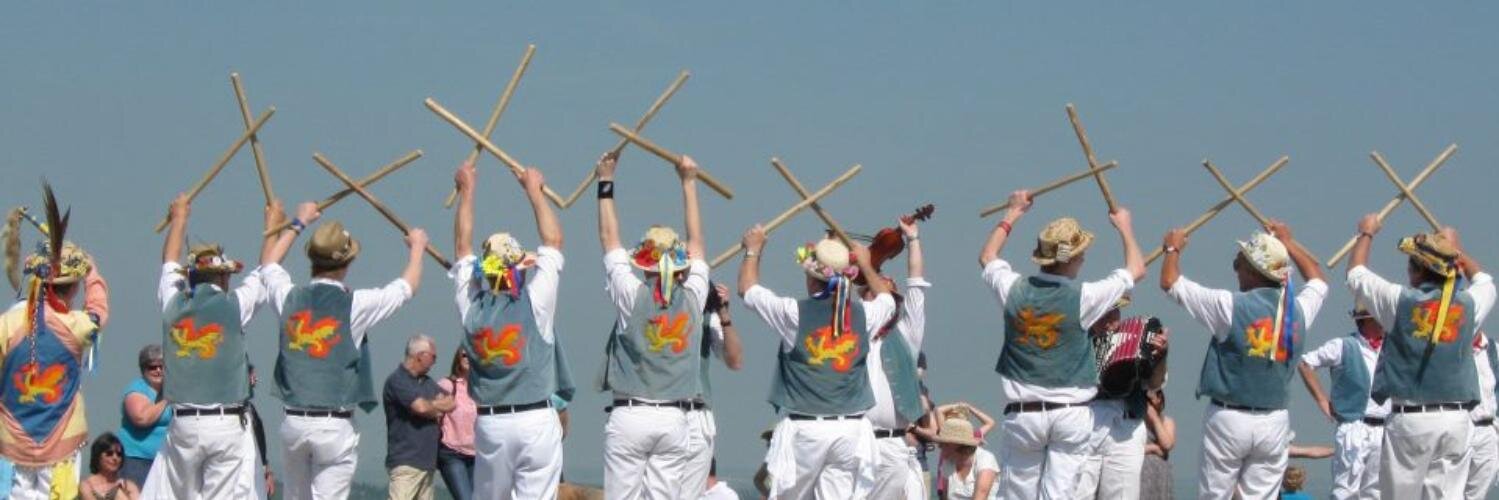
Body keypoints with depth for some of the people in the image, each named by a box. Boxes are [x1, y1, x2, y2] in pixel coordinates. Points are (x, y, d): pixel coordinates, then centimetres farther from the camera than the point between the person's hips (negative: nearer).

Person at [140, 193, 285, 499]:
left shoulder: (173, 304, 4)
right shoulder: (234, 305, -4)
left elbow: (170, 263, 25)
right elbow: (268, 267, 12)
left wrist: (179, 218, 42)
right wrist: (273, 225, 31)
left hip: (182, 425, 3)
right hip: (228, 425, -3)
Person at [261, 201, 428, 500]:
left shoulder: (290, 298, 4)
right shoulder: (355, 305, -7)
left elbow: (269, 265, 28)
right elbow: (408, 286, 9)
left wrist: (298, 224, 41)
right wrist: (416, 246, 27)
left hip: (293, 421, 4)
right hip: (335, 426, -4)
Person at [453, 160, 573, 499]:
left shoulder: (471, 306, 2)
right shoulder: (534, 303, -7)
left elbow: (462, 246, 13)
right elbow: (553, 241, 1)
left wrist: (467, 192, 21)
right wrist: (534, 190, 11)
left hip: (489, 423, 3)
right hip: (537, 420, -3)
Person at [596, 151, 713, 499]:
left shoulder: (631, 296, -4)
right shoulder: (693, 298, 2)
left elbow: (610, 239, 6)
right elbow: (696, 241, 14)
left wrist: (606, 183, 15)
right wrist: (689, 183, 23)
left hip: (629, 417, -2)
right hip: (675, 419, 2)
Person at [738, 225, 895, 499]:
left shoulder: (795, 313, -6)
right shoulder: (863, 315, 3)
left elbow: (748, 289, 10)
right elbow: (887, 298, 28)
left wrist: (753, 250, 27)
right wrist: (866, 265, 44)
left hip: (803, 427, -3)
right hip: (852, 428, 3)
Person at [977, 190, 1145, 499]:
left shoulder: (1014, 289, -2)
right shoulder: (1084, 297, -9)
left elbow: (987, 257, 22)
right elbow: (1136, 270, 8)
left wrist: (1014, 213, 34)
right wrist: (1124, 227, 24)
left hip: (1022, 413, 2)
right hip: (1071, 414, -2)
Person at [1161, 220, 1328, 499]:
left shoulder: (1230, 306, -12)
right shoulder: (1298, 310, 2)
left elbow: (1170, 282, -6)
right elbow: (1318, 281, 26)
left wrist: (1174, 248, 14)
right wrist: (1288, 242, 37)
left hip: (1229, 418, -4)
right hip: (1275, 421, 4)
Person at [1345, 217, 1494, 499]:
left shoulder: (1400, 301, -5)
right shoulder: (1469, 305, 5)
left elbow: (1356, 274, 12)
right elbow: (1484, 281, 31)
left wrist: (1367, 234, 29)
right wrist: (1456, 248, 46)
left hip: (1409, 419, -3)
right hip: (1458, 419, 3)